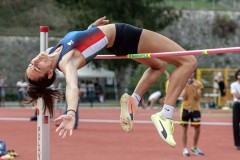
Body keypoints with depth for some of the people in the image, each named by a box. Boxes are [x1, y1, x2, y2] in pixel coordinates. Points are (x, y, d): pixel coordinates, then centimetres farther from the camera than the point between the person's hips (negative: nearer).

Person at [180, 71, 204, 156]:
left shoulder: (198, 84, 3)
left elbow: (197, 97, -5)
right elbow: (184, 97, -9)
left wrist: (195, 88, -19)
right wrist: (185, 86, -18)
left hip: (195, 109, 1)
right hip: (185, 108, -1)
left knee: (197, 129, 2)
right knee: (185, 129, 1)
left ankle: (195, 147, 21)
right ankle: (185, 149, 7)